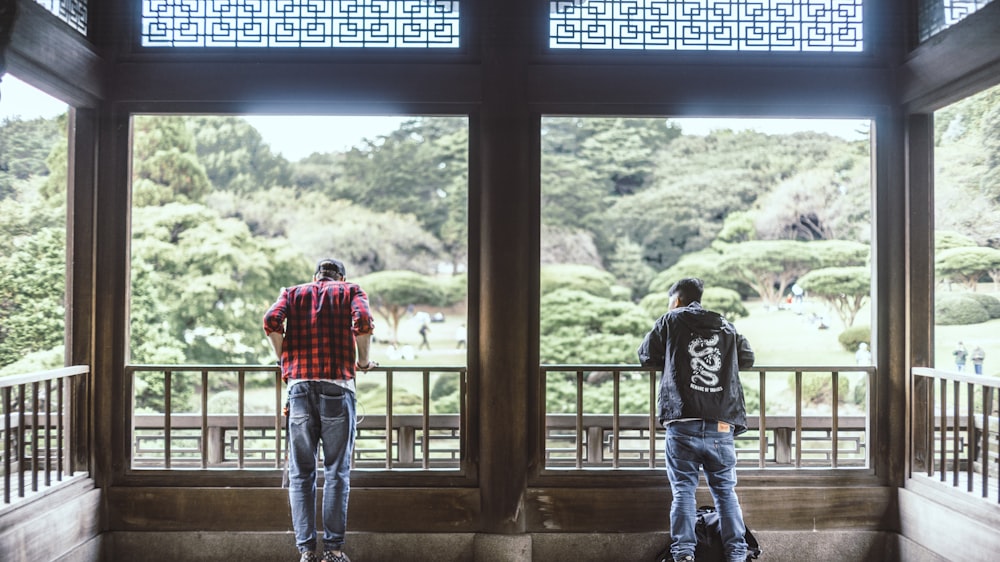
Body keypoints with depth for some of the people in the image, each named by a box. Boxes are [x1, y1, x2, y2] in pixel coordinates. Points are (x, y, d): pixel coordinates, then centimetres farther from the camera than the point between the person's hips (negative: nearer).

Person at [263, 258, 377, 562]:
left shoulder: (293, 292, 18)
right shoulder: (352, 291, 13)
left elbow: (271, 321, -1)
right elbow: (362, 321, -8)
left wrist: (285, 359, 12)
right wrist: (363, 361, 5)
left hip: (299, 386, 2)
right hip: (338, 386, -2)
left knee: (301, 472, 7)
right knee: (336, 472, 4)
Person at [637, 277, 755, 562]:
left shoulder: (671, 320, 8)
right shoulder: (726, 327, 16)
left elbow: (646, 355, 14)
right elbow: (748, 358, 23)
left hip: (682, 424, -2)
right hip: (721, 426, 2)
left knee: (683, 489, 3)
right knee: (725, 490, 11)